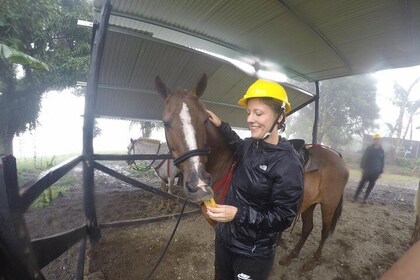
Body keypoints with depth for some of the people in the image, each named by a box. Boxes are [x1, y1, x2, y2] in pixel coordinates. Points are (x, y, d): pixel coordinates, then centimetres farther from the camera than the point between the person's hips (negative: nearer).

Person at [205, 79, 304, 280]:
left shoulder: (288, 163, -25)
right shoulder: (249, 145, -7)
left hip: (253, 253, -6)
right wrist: (221, 126, 4)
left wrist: (238, 213, -31)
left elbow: (283, 218, -21)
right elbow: (236, 146, 18)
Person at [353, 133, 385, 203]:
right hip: (367, 170, -2)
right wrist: (363, 168, -10)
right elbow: (364, 158, -4)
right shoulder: (369, 148, -4)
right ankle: (355, 197, 6)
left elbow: (382, 162, 6)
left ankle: (365, 198, 19)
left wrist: (380, 172, 3)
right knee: (362, 183, -1)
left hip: (376, 171, 2)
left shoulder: (382, 151, 1)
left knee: (371, 185, 7)